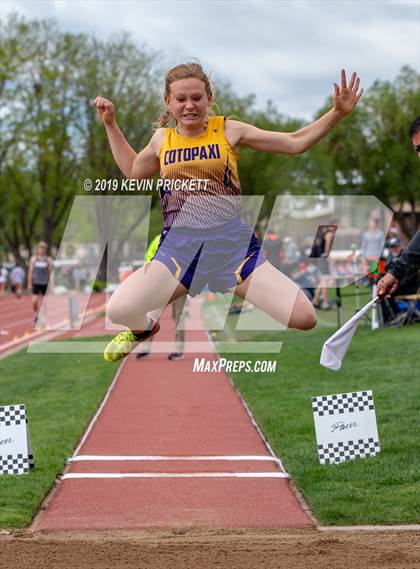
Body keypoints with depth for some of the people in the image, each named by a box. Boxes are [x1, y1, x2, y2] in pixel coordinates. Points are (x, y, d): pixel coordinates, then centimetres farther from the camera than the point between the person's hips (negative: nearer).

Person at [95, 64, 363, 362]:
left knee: (304, 318, -15)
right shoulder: (162, 138, 12)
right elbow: (133, 169, 33)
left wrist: (338, 112, -3)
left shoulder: (229, 130, 5)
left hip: (233, 241, -1)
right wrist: (111, 124, 28)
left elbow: (295, 143, 8)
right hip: (179, 244, 1)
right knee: (119, 310, -23)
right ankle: (144, 329, 19)